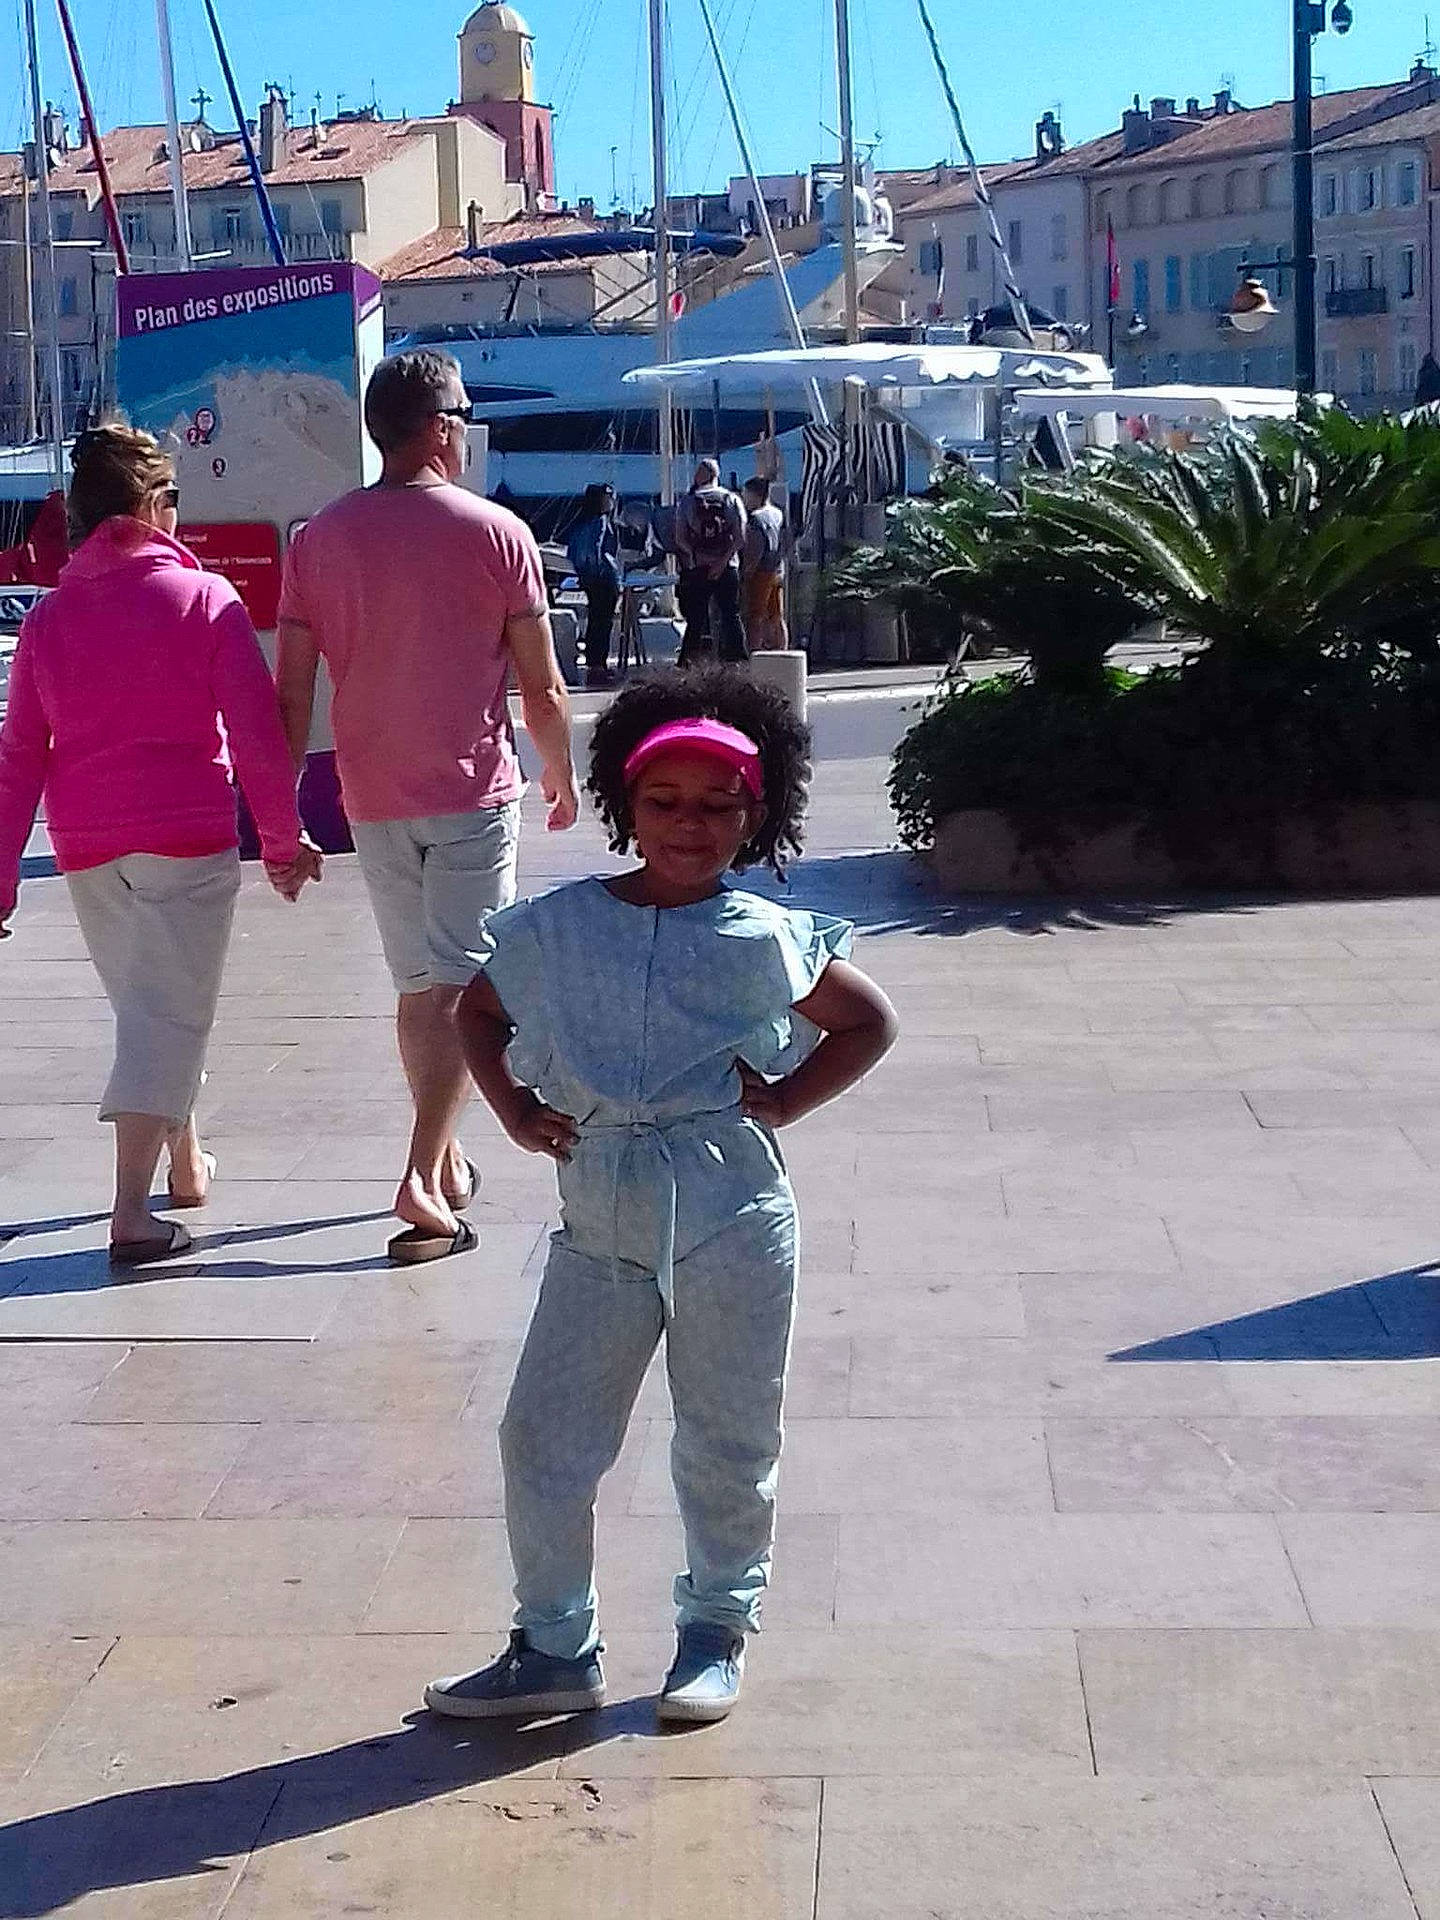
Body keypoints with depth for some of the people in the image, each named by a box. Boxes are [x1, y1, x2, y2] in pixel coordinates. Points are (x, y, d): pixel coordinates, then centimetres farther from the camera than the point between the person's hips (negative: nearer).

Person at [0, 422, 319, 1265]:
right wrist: (283, 838, 3)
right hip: (189, 836, -4)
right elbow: (258, 734, -7)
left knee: (146, 1003, 21)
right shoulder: (205, 598, -5)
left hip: (86, 847, 4)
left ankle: (188, 1161, 35)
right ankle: (132, 1210, -11)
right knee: (169, 1013, -3)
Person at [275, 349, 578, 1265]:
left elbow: (293, 692, 0)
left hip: (373, 800, 4)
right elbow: (543, 688, -5)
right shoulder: (496, 533, -8)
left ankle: (446, 1163, 27)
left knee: (417, 985, 16)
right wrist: (562, 775, 12)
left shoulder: (319, 538, 1)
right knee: (460, 989, -2)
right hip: (474, 794, -4)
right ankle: (423, 1178, -12)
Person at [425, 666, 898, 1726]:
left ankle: (718, 1629, 29)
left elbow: (869, 1021, 7)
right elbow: (477, 1013, 18)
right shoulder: (555, 926, 1)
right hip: (598, 1216, 2)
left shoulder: (764, 940, -4)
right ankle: (556, 1647, 18)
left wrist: (781, 1102, -4)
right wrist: (517, 1110, 4)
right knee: (544, 1437, 4)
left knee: (727, 1443, 9)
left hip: (729, 1211, -2)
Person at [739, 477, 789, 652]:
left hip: (760, 572, -8)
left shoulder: (755, 518, -14)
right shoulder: (778, 514, 11)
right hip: (778, 571, 8)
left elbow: (756, 551, -19)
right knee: (776, 619, 12)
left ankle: (754, 654, -9)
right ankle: (781, 654, 15)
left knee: (754, 618, -5)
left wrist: (745, 574, -16)